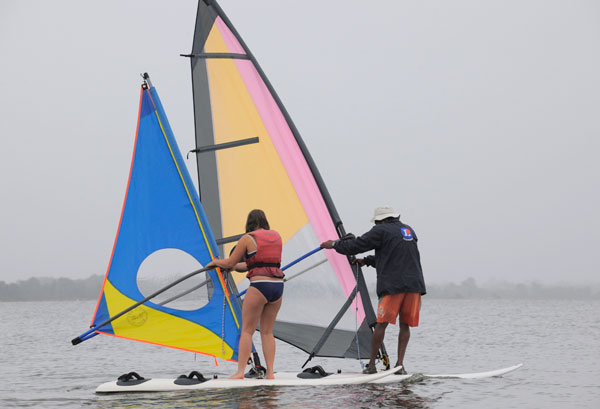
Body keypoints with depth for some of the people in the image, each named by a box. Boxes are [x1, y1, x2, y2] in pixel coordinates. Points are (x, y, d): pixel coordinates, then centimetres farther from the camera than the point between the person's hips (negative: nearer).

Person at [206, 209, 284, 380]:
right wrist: (237, 266, 35)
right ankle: (270, 373, 5)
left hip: (259, 286, -6)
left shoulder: (247, 239, -1)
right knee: (267, 331, 12)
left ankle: (240, 372, -5)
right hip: (277, 287, 6)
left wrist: (215, 262, 26)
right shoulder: (276, 236, 16)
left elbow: (229, 263, 5)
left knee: (247, 330, 0)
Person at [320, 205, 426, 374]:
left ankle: (371, 365, 4)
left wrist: (334, 244, 20)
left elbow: (356, 245, 4)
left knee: (382, 323, -1)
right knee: (405, 324, 6)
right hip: (414, 284, 6)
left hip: (393, 285, -6)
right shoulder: (409, 231, 23)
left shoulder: (381, 231, 1)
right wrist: (367, 261, 39)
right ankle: (400, 364, -1)